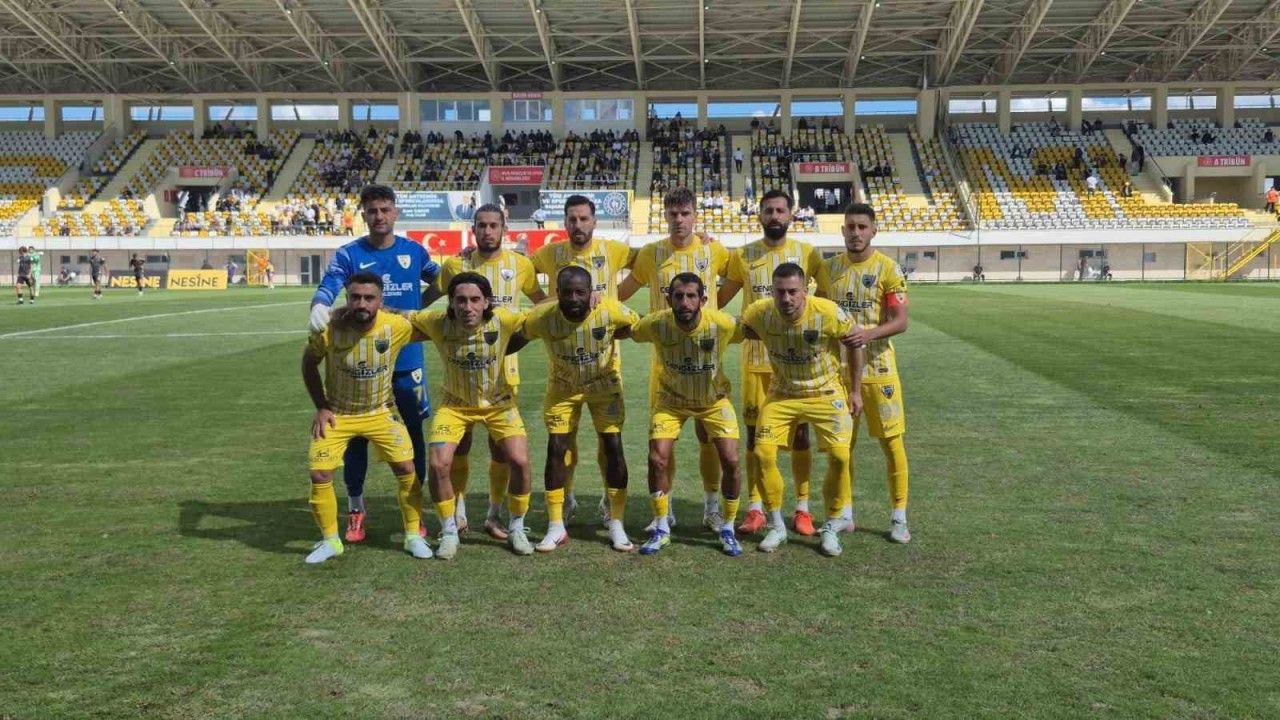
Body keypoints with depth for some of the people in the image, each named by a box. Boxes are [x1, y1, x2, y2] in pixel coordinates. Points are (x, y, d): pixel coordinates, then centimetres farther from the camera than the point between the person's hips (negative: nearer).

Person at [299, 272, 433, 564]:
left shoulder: (397, 326, -22)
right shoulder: (329, 328, -22)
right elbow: (309, 363, -3)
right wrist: (321, 407, -6)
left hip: (381, 411, 0)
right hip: (337, 413, 0)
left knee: (406, 467, -7)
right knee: (319, 474, -7)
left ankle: (413, 535, 13)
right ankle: (330, 541, 15)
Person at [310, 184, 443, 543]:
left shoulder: (414, 251, 3)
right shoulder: (348, 254, -5)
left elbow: (439, 281, 21)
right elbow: (326, 290, -19)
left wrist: (417, 307, 7)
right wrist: (318, 307, -41)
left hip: (407, 358, 2)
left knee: (413, 431, 8)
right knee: (356, 433, 5)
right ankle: (355, 511, 20)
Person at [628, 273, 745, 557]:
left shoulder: (723, 324, -30)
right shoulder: (656, 324, -26)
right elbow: (627, 332, -6)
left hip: (714, 399, 0)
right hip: (671, 399, 1)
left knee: (730, 461, -11)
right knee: (657, 459, -10)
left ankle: (727, 528, 13)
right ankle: (661, 529, 12)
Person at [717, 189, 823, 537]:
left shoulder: (807, 253, 0)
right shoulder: (743, 256, 4)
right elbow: (719, 299, 8)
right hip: (755, 358, 1)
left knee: (799, 431, 5)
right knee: (755, 432, 5)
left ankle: (802, 508, 15)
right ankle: (755, 508, 14)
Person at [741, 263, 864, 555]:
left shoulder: (828, 313, -26)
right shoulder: (759, 313, -20)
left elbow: (854, 344, -8)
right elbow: (741, 331, 5)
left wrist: (855, 391, -4)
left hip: (826, 392, -2)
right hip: (782, 393, 2)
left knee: (839, 455, -14)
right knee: (763, 453, -9)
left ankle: (833, 524, 11)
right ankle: (777, 527, 10)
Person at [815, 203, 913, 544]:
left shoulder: (888, 268, -6)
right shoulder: (828, 268, 6)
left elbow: (900, 321, -10)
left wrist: (869, 334, -25)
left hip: (877, 366, -3)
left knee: (892, 441, 0)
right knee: (842, 442, 10)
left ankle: (899, 516, 11)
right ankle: (845, 512, 24)